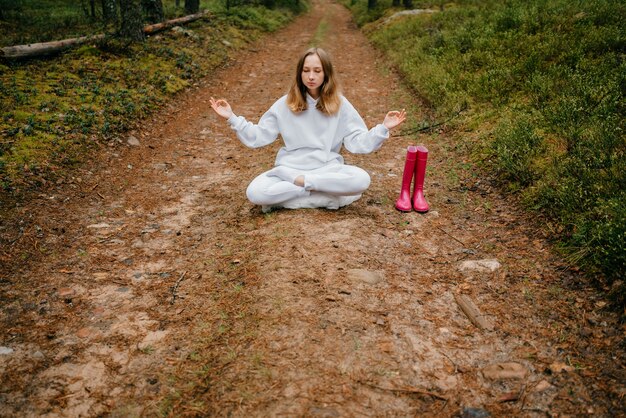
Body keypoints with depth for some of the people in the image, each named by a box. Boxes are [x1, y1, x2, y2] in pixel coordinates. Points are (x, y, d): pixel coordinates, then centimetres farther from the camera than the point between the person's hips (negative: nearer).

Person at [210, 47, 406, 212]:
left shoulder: (339, 104, 1)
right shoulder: (285, 104, 1)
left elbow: (358, 142, -2)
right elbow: (257, 137, 4)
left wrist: (383, 128, -15)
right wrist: (232, 118, -7)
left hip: (328, 169, 0)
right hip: (289, 168, 1)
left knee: (361, 180, -32)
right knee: (255, 193, -29)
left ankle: (302, 182, -17)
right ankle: (327, 196, -21)